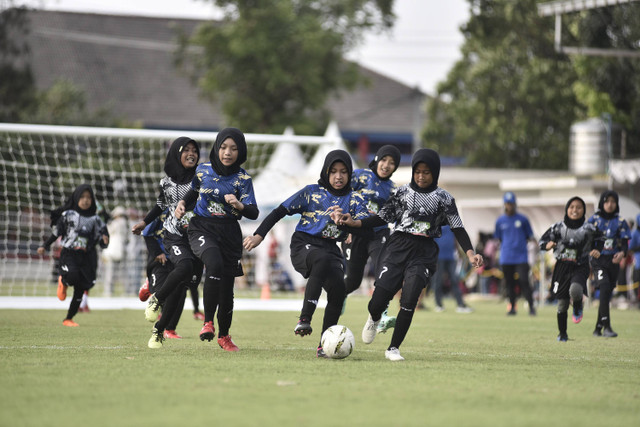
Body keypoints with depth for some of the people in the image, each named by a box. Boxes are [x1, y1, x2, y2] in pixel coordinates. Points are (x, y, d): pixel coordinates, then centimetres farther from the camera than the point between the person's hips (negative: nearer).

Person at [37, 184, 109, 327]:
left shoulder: (95, 219, 6)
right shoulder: (68, 215, 1)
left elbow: (100, 238, 9)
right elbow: (56, 232, 10)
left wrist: (104, 240, -14)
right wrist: (45, 246, 9)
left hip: (86, 257, 3)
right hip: (69, 254, -3)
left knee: (80, 290, 1)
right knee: (72, 275, -31)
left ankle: (68, 319, 16)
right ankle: (62, 282, 7)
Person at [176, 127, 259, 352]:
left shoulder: (242, 178, -3)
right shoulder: (203, 170, 2)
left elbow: (254, 213, -10)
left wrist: (239, 206, -30)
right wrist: (182, 203, 5)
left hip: (229, 232, 1)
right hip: (202, 228, -1)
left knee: (227, 287, 4)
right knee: (215, 264, -32)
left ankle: (224, 335, 29)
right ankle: (208, 322, -22)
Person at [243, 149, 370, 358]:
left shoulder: (354, 199, 10)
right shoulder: (312, 192, 7)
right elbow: (280, 211, 6)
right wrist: (259, 235, -3)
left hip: (330, 248, 3)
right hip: (304, 245, -3)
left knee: (338, 290, -22)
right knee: (322, 259, -38)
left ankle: (324, 345, -9)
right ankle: (304, 319, -41)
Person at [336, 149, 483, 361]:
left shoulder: (443, 198, 4)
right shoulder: (402, 193, 7)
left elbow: (457, 228, 1)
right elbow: (383, 217, 11)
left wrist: (470, 254, -13)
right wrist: (355, 223, -1)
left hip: (424, 254, -1)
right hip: (397, 248, 1)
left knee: (408, 302, -15)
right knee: (378, 301, -7)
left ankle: (393, 348, 2)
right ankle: (374, 319, 32)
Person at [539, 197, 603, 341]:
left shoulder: (589, 229, -2)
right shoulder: (558, 227, 0)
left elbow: (598, 241, 14)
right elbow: (542, 241, 7)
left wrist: (596, 251, -6)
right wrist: (548, 245, -15)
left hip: (580, 267, -2)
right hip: (562, 267, 2)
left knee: (575, 290, -31)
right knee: (562, 303, 5)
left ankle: (578, 309, 5)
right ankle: (562, 334, 25)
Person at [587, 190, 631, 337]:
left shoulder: (620, 221, 6)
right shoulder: (594, 219, 2)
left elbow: (625, 242, 1)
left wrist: (622, 253, -19)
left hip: (613, 261, 3)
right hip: (598, 259, -3)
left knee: (607, 295, 7)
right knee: (604, 288, -23)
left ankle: (598, 328, 21)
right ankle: (607, 327, -28)